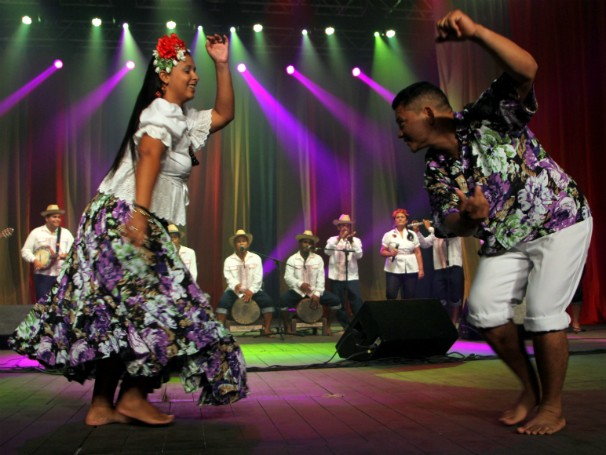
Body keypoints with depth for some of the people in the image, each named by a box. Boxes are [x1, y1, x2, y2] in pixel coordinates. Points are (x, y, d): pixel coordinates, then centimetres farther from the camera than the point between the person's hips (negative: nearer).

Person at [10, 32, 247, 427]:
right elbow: (149, 155, -23)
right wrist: (140, 212, -37)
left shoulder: (181, 119, 22)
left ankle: (102, 405, 9)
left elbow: (224, 114, 28)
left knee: (119, 314, 6)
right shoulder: (163, 113, -7)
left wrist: (223, 65, 21)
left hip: (135, 224, 10)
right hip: (125, 219, -10)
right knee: (154, 304, -10)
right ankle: (133, 397, -2)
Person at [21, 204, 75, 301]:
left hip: (62, 275, 2)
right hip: (42, 275, -2)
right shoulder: (36, 232, 4)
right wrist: (34, 260, -14)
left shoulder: (66, 233, 9)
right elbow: (25, 251, 3)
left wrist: (67, 255, -16)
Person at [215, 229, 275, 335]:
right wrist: (235, 286, -32)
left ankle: (267, 329, -15)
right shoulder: (229, 260, 3)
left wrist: (251, 291, -18)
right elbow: (229, 278, -9)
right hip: (235, 290, -1)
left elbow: (258, 278, -3)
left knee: (268, 301, -24)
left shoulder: (256, 258, 5)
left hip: (253, 290, 1)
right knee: (223, 302, -29)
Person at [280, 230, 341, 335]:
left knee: (335, 300, -17)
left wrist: (317, 294, -16)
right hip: (297, 291, -2)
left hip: (315, 291, 2)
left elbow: (321, 278, -2)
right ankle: (288, 326, -5)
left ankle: (327, 326, 4)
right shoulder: (292, 259, 0)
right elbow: (288, 277, -11)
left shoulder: (318, 259, 6)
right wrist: (300, 284, -30)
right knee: (283, 300, -30)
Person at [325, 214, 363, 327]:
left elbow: (359, 255, -8)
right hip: (336, 277, 0)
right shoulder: (333, 240, 4)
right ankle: (346, 327, 17)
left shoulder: (356, 240, 7)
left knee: (357, 303, -8)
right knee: (339, 304, 5)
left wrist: (351, 241, -20)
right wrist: (339, 238, -25)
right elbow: (327, 252, -16)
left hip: (352, 277, 0)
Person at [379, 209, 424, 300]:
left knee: (409, 297, 2)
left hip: (411, 270, 2)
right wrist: (390, 253, -18)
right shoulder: (388, 235, 5)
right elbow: (382, 252, 3)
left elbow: (418, 253, 8)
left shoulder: (412, 234, 10)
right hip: (393, 270, -1)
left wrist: (421, 269, 1)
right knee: (390, 295, -12)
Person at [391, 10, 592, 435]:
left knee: (543, 314, -11)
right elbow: (452, 225, -6)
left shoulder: (489, 118, -18)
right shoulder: (436, 170, -2)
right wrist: (469, 215, -30)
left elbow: (526, 69, -35)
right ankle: (530, 390, 21)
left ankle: (553, 407, 8)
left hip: (559, 221, -7)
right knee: (485, 309, 1)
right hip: (505, 240, 7)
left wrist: (475, 31, -48)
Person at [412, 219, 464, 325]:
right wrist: (417, 231, -4)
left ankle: (454, 322, 14)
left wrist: (429, 227, -12)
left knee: (455, 297, 2)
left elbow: (445, 234, -21)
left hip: (454, 268, -4)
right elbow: (425, 244, 8)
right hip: (439, 269, 4)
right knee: (439, 298, 4)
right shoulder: (436, 231, 14)